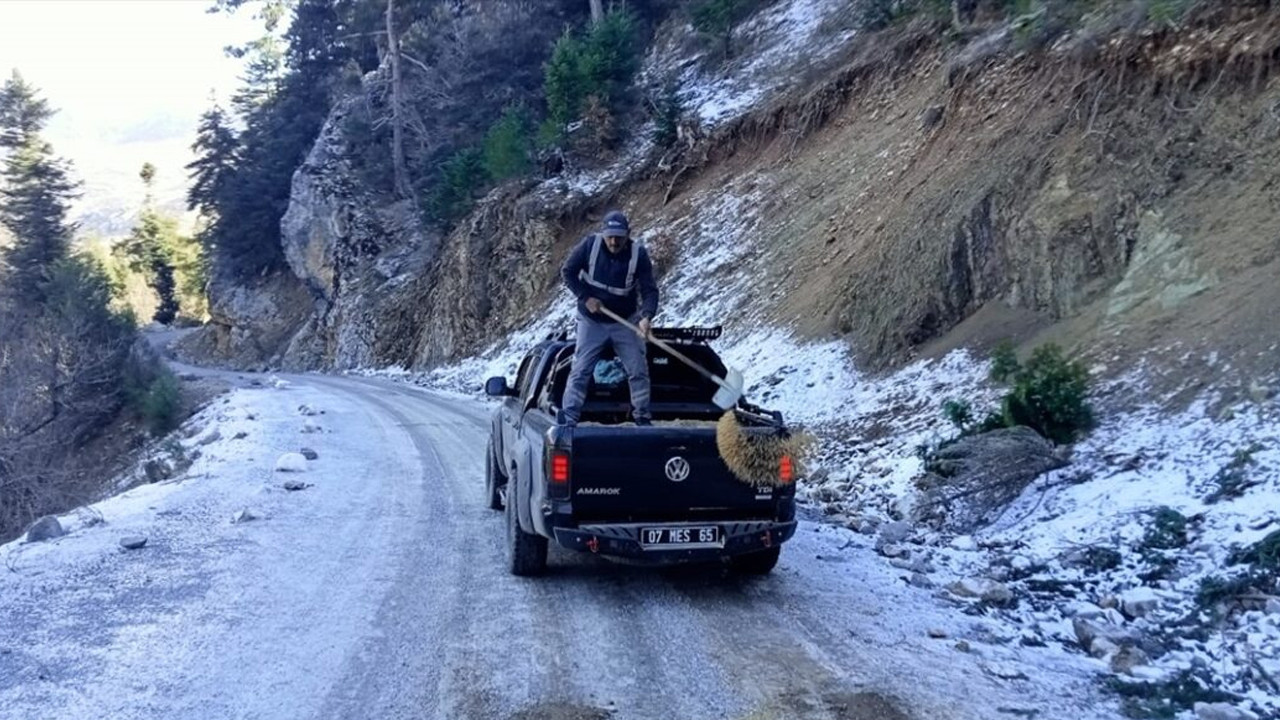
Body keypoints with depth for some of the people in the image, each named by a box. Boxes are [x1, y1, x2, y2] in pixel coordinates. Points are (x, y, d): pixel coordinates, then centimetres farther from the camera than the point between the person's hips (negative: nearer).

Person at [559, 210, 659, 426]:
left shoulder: (639, 254, -15)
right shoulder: (590, 244, -15)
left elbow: (649, 290, -17)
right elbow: (567, 272, -4)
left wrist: (646, 316, -35)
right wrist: (585, 297, -15)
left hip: (625, 322, 1)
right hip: (591, 322, -1)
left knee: (638, 370, 3)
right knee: (580, 371, -5)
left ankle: (643, 417, 18)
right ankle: (568, 419, -2)